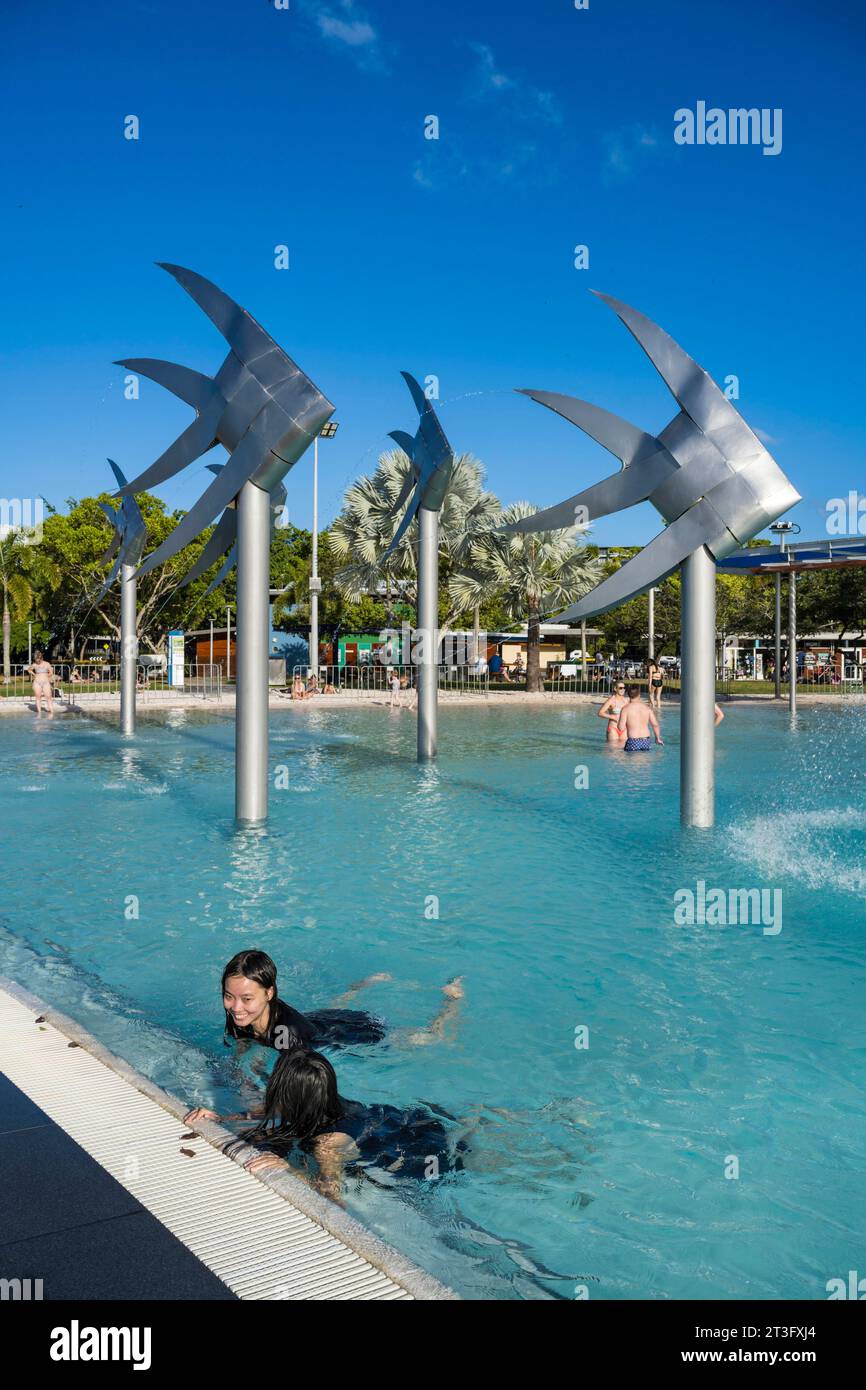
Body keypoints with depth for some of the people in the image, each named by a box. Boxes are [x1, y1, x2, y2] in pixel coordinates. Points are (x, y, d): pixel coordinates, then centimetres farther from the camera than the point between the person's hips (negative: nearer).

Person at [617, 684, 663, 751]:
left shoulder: (626, 709, -6)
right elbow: (655, 724, 4)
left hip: (633, 741, -4)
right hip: (646, 740, 4)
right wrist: (658, 738, 17)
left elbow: (621, 728, -9)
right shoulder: (647, 708, 5)